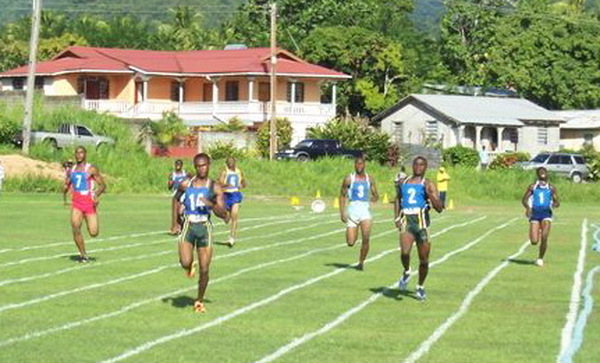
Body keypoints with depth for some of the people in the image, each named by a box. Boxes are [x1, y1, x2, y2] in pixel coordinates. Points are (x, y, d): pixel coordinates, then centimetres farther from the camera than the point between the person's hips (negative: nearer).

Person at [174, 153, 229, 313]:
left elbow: (223, 214, -4)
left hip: (205, 228, 0)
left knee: (204, 270, -1)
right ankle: (190, 265, 20)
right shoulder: (186, 185, 4)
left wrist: (211, 204, -21)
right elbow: (176, 198, 26)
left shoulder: (215, 187, 0)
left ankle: (199, 301, 20)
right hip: (188, 227, 0)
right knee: (185, 262, -20)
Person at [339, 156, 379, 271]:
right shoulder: (349, 179, 0)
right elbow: (342, 196, 4)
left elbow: (376, 195, 14)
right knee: (350, 243, -4)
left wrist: (374, 198, -10)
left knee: (366, 238, -16)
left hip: (365, 209, 1)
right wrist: (342, 213, -4)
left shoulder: (369, 179, 8)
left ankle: (361, 262, 0)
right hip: (352, 210, -1)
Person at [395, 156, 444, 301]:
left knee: (424, 259, 5)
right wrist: (397, 217, 14)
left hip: (421, 222, -1)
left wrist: (430, 194, -19)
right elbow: (398, 199, 28)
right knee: (405, 252, -23)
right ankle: (406, 272, 9)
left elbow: (439, 208, -3)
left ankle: (420, 287, 26)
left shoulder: (428, 185, 3)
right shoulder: (404, 182, 14)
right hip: (407, 221, 1)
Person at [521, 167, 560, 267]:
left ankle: (540, 258, 1)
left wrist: (554, 204, -17)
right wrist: (527, 207, -17)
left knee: (544, 237, -19)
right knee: (534, 241, -7)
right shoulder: (533, 187, 5)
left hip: (546, 214, 0)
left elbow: (557, 202, 7)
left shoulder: (551, 188, 7)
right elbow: (524, 200, 4)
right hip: (534, 215, 0)